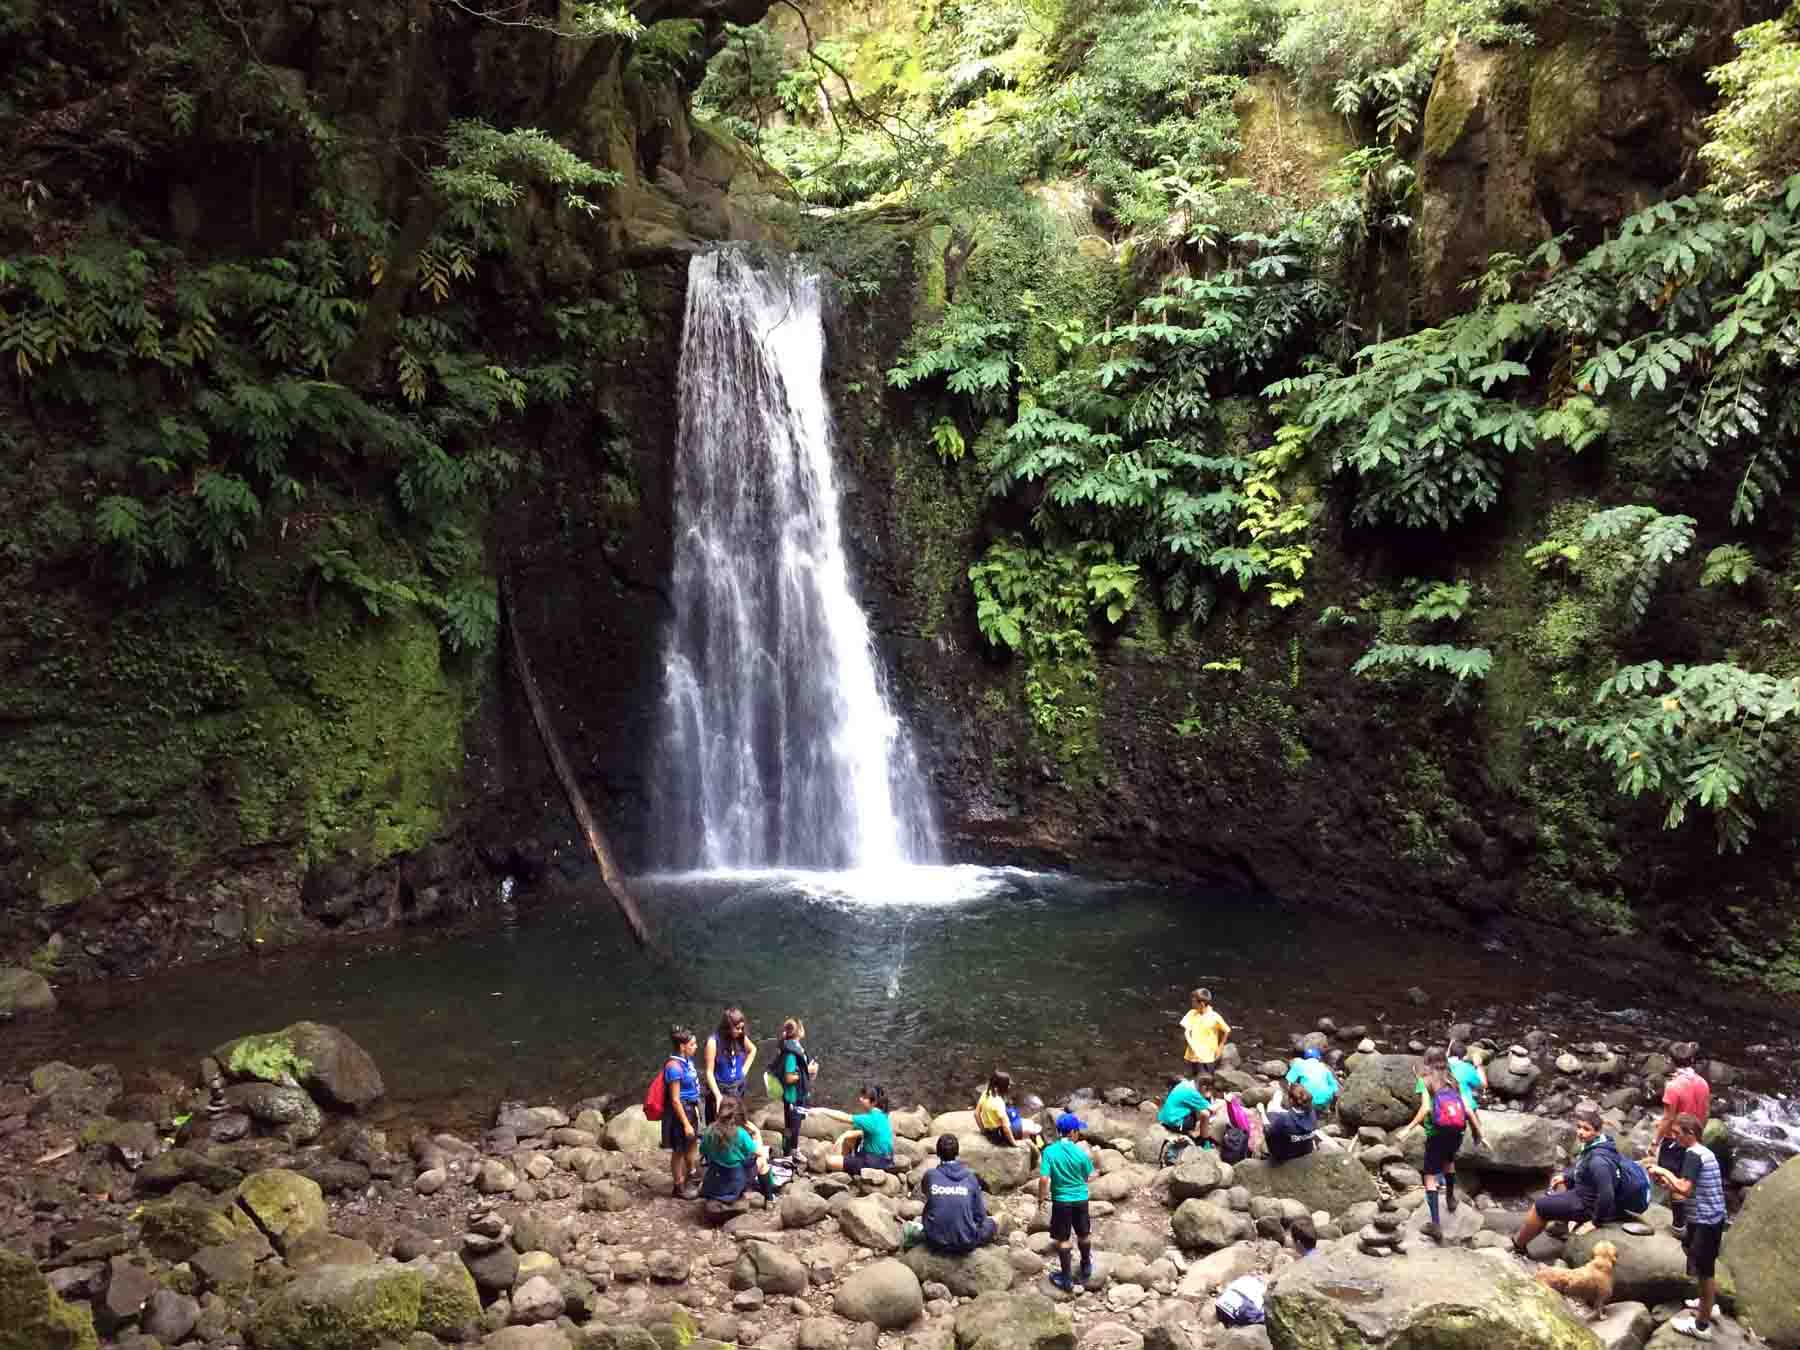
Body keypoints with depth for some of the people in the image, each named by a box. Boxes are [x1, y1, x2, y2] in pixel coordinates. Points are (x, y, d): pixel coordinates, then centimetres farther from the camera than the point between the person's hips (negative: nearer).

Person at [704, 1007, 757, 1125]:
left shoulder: (741, 1038, -4)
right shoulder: (713, 1041, -18)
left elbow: (752, 1050, 19)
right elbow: (709, 1072, -17)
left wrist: (744, 1069, 8)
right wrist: (718, 1096, -23)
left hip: (737, 1090, 4)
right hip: (719, 1090, -4)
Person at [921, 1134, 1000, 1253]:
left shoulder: (930, 1176, -8)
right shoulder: (970, 1177, -8)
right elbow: (979, 1214, -1)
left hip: (935, 1242, 1)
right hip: (965, 1244, -1)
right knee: (991, 1224, 24)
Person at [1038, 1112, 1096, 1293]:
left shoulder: (1049, 1152, -16)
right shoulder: (1080, 1152, -13)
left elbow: (1044, 1179, -18)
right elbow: (1087, 1177, 1)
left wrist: (1041, 1198, -2)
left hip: (1061, 1201, -2)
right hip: (1081, 1199, 2)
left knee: (1062, 1240, 10)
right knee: (1083, 1236, 22)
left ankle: (1067, 1280, 16)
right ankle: (1086, 1269, 42)